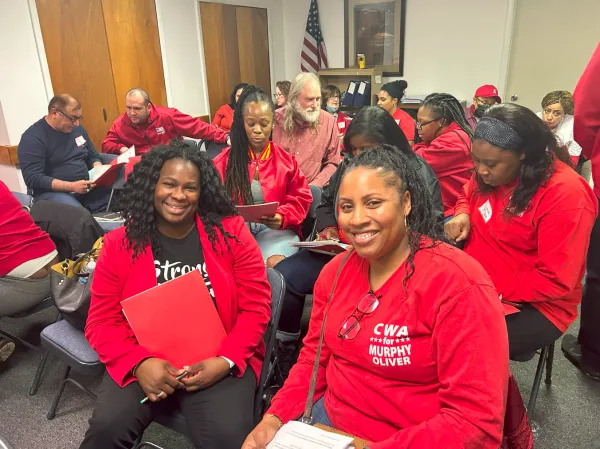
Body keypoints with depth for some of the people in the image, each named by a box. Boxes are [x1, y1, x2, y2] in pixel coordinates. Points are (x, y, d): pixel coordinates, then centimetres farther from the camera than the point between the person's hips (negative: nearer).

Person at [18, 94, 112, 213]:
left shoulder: (77, 128, 12)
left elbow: (93, 156, 23)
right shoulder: (33, 137, -8)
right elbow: (33, 179, -15)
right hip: (53, 191, -6)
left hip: (85, 187, 7)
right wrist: (71, 186, -25)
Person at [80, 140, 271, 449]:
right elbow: (103, 321, 1)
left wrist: (226, 361, -15)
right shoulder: (119, 244, 0)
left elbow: (255, 308, -3)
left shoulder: (231, 233, -4)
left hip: (218, 362, -1)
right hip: (146, 362, 2)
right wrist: (138, 363, -15)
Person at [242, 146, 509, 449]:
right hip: (329, 420, 5)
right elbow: (315, 356, 8)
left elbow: (477, 420, -21)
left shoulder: (457, 282, -21)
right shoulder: (336, 270, -1)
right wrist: (275, 418, -7)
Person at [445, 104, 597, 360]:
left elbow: (555, 281, -21)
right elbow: (468, 196, 21)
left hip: (535, 306, -6)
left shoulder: (566, 195, -22)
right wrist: (462, 215, -2)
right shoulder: (489, 173, -2)